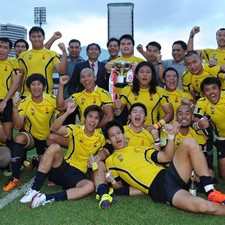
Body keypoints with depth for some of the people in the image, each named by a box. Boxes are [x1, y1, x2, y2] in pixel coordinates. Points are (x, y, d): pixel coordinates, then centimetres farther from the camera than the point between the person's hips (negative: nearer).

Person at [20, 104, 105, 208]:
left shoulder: (100, 138, 1)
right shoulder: (76, 129, -5)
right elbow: (54, 128, -23)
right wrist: (67, 113, -34)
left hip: (79, 175, 1)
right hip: (63, 168, 0)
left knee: (90, 186, -34)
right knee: (54, 147, -29)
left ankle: (46, 198, -36)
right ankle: (34, 190, -26)